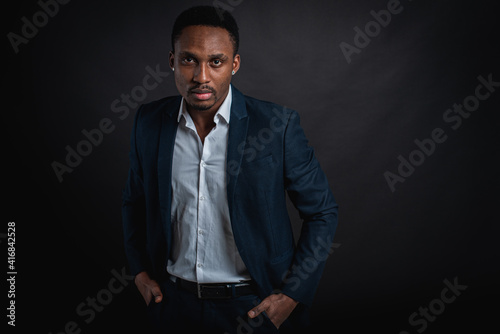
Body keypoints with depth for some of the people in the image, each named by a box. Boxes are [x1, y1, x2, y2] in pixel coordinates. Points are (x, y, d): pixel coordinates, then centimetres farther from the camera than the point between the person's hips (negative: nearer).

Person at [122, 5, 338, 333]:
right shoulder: (149, 121, -5)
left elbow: (322, 212, -7)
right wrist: (140, 270, 4)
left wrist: (293, 294, -9)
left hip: (253, 306, -2)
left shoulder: (277, 125, -16)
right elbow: (135, 201, 10)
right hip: (175, 302, 3)